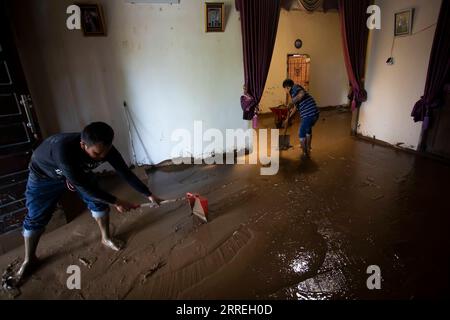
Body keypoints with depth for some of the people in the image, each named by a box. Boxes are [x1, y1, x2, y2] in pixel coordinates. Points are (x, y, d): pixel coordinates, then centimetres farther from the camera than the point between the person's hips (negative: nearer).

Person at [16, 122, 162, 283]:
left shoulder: (105, 149, -32)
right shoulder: (64, 148, -48)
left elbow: (125, 173, -20)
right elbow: (83, 186, -40)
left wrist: (149, 194, -20)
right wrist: (116, 202, -34)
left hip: (79, 171, 4)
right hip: (44, 175, -4)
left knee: (98, 201, -4)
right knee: (35, 217, 2)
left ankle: (106, 238, 18)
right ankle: (29, 260, 25)